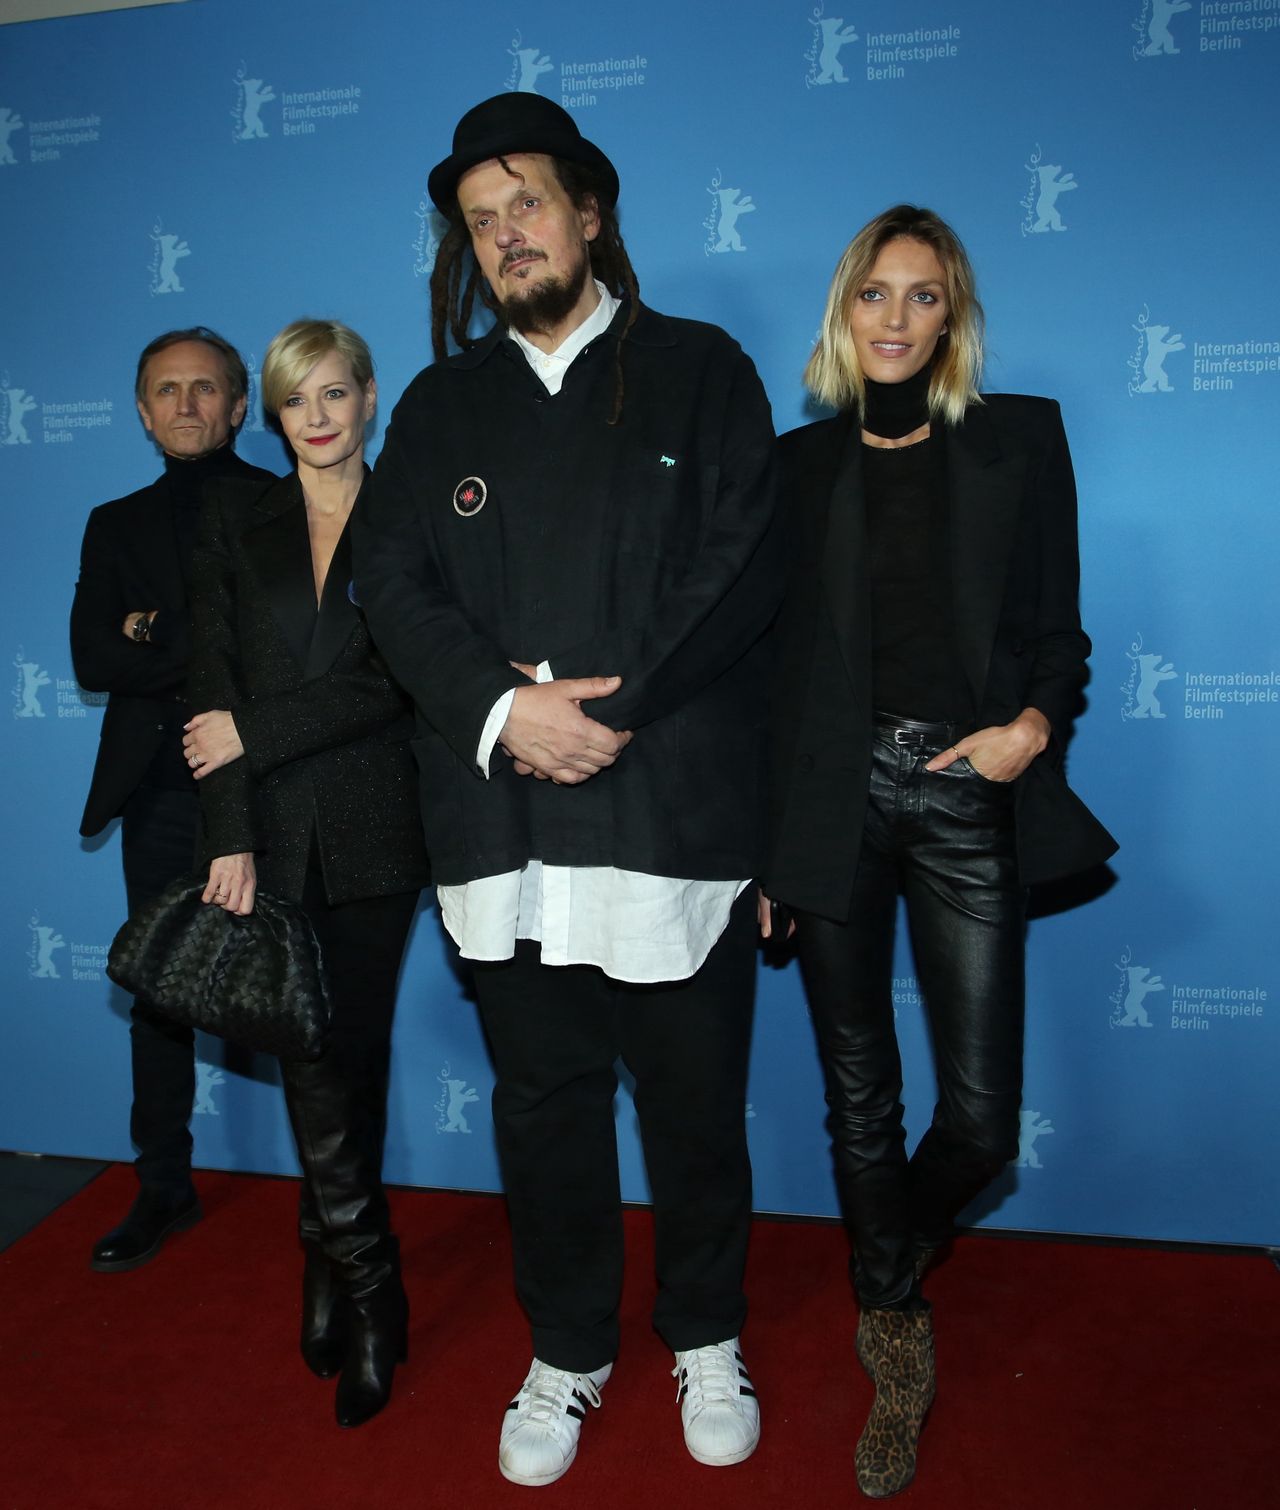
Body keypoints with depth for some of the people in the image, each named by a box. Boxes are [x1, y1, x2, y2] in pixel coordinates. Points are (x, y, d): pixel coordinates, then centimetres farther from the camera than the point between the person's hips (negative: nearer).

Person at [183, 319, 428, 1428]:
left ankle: (332, 1262, 24)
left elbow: (394, 682, -7)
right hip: (272, 831, 1)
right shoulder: (237, 520, 10)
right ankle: (369, 1289, 18)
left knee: (355, 1049, 4)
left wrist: (255, 731, -10)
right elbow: (216, 682, 1)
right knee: (314, 1054, 0)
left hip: (372, 833, -1)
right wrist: (229, 838, -9)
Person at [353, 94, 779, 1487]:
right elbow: (392, 582, 4)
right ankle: (568, 1353, 34)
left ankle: (706, 1341, 35)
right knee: (543, 1101, 13)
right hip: (505, 826, 3)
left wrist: (610, 701, -15)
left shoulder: (701, 371, 6)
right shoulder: (441, 403, 14)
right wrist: (502, 708, -13)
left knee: (694, 1100, 10)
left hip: (675, 812, -2)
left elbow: (741, 572, -5)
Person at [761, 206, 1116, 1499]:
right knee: (860, 1098, 9)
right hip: (832, 800, 1)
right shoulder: (798, 462, 8)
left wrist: (1036, 724, -13)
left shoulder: (1020, 439, 8)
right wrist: (760, 845, 3)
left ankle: (886, 1278, 34)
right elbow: (767, 654, 6)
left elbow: (1055, 628, 9)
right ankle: (896, 1344, 31)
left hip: (965, 796, 0)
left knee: (982, 1114, 0)